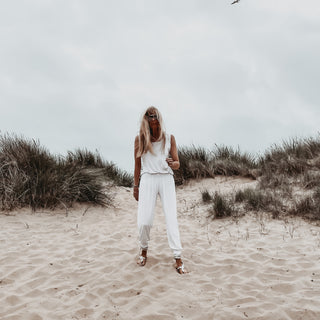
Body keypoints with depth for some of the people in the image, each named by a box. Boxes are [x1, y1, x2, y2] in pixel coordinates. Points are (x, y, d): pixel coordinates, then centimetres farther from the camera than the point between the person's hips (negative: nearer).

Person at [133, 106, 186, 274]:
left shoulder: (169, 138, 8)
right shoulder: (140, 139, 7)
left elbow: (177, 164, 8)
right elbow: (137, 164, 13)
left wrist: (172, 163, -15)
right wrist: (136, 186, 14)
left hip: (166, 179, 0)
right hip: (148, 179, 0)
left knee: (171, 218, -9)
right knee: (144, 221, -8)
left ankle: (178, 258, -6)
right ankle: (143, 249, 21)